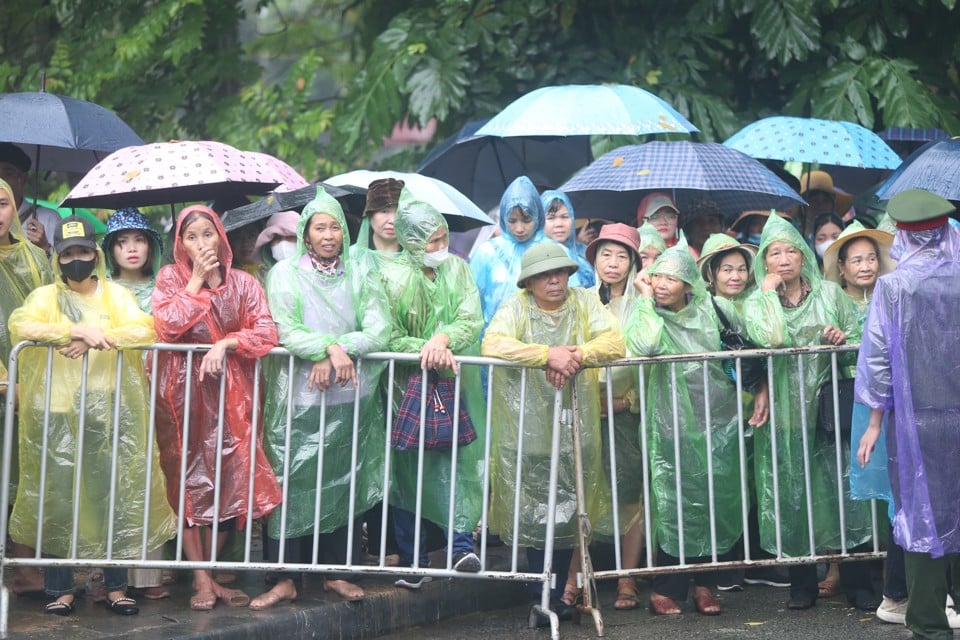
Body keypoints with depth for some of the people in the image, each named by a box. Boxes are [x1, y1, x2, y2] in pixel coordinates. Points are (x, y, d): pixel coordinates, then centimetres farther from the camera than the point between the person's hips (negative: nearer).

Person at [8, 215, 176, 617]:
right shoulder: (45, 297, 9)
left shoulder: (116, 295, 11)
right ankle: (61, 588, 8)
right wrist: (77, 332, -22)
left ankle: (116, 587, 9)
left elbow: (144, 330, -7)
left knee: (114, 495, 1)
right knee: (56, 497, 0)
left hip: (107, 411, 1)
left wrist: (95, 338, -19)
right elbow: (20, 326, -12)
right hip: (56, 413, 0)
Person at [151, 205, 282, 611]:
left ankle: (208, 570, 12)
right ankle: (202, 581, 1)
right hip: (182, 390, -1)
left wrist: (226, 343, -17)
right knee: (186, 478, -2)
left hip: (230, 390, 1)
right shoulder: (170, 278, 3)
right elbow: (167, 327, -13)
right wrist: (197, 280, -9)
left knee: (231, 476, -4)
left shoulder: (243, 283, 6)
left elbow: (267, 333, -4)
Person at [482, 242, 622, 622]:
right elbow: (492, 344, -17)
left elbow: (615, 342, -5)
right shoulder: (516, 307, 1)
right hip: (526, 429, -2)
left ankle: (564, 592, 12)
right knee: (533, 515, -3)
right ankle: (544, 596, 7)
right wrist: (548, 354, -26)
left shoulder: (584, 303, 8)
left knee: (570, 511, 0)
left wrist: (578, 355, -23)